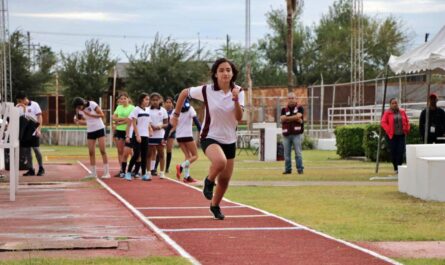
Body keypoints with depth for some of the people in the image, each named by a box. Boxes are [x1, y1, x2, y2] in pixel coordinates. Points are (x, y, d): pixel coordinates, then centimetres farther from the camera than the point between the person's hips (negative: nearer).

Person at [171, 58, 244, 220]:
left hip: (229, 141, 4)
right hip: (210, 138, -4)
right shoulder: (206, 91, -15)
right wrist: (176, 115, 6)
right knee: (220, 161, -36)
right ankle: (209, 182, -4)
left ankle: (215, 206, 40)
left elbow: (239, 118, -17)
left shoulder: (238, 92, -7)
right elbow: (184, 93, 2)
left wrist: (236, 100, -33)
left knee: (225, 179, 11)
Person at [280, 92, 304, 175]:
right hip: (286, 134, 3)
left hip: (297, 134, -3)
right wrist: (294, 118, -8)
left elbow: (298, 116, -12)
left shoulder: (299, 108, 7)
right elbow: (282, 119, -4)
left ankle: (300, 169, -3)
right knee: (287, 153, 3)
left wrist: (287, 118, -4)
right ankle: (288, 169, 9)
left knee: (298, 152, -6)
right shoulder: (284, 109, 13)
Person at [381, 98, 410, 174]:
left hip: (401, 135, 2)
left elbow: (407, 121, 15)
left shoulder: (402, 112, 10)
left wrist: (407, 130, 3)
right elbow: (383, 122, -6)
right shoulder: (387, 113, -1)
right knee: (393, 152, -1)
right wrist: (389, 131, -13)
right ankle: (395, 168, 8)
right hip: (392, 136, -2)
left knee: (401, 151, -8)